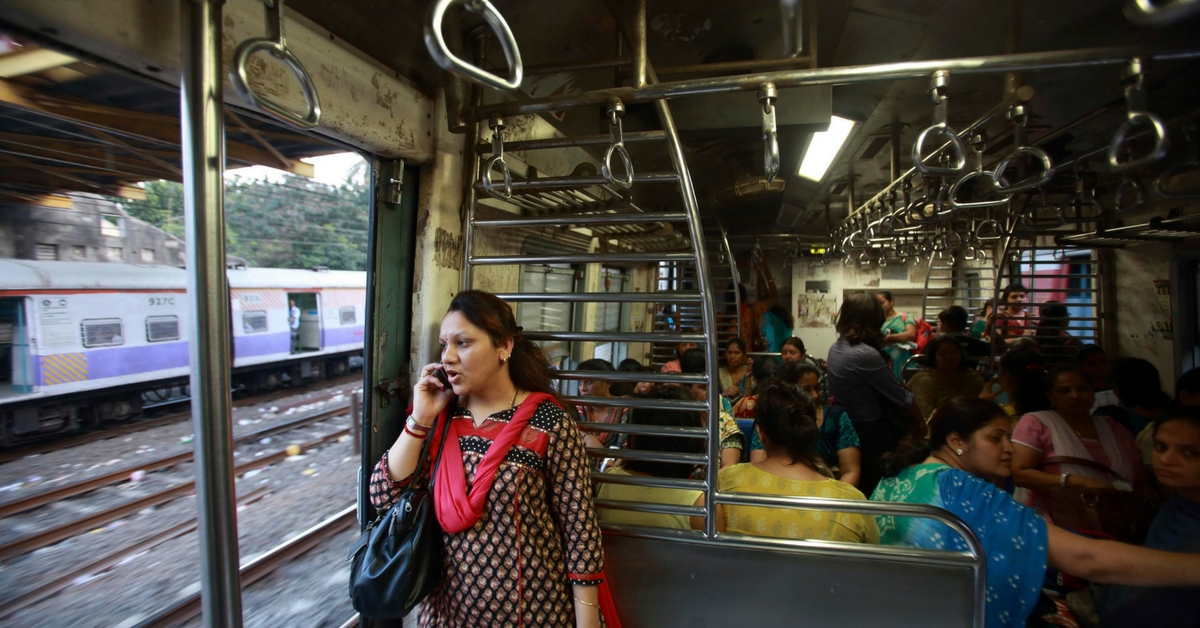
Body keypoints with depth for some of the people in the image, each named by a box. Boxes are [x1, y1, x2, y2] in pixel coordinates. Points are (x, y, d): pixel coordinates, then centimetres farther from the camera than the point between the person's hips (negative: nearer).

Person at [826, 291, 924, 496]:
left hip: (847, 430, 8)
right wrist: (921, 423, 1)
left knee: (857, 493, 22)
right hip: (872, 434, -8)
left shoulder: (836, 348, 0)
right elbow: (901, 397, -16)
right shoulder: (866, 354, -26)